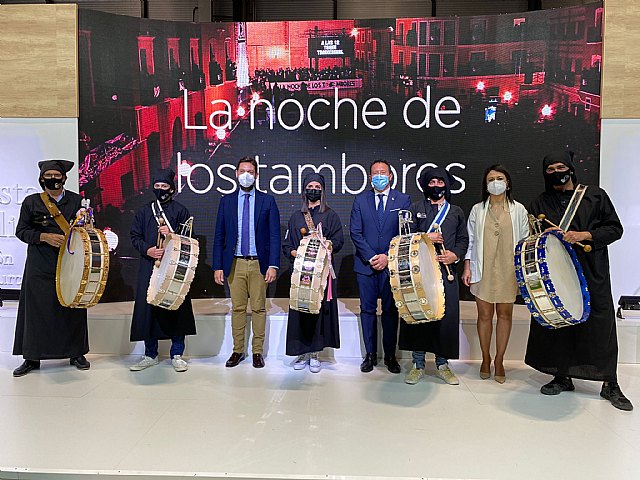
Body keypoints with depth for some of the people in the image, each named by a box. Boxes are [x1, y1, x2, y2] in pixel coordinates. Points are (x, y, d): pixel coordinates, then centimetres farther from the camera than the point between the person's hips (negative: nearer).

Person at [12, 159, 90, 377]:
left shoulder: (77, 200, 6)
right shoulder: (31, 202, 5)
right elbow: (21, 231, 3)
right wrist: (44, 237, -12)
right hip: (40, 267, 0)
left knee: (73, 307, 4)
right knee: (36, 308, 3)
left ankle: (76, 353, 17)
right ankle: (32, 357, 15)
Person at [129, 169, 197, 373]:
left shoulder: (180, 210, 7)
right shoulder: (144, 211, 15)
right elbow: (135, 236, 10)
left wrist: (171, 234, -15)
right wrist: (147, 250, -8)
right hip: (149, 266, 2)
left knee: (177, 308, -1)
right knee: (147, 308, 2)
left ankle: (177, 355, 10)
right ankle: (150, 355, 16)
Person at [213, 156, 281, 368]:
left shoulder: (267, 201, 3)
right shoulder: (226, 201, 8)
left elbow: (274, 236, 0)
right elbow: (219, 236, 7)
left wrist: (273, 265, -10)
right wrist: (218, 266, 0)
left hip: (259, 263, -1)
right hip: (235, 263, 2)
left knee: (258, 308, 4)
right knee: (237, 308, 8)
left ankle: (257, 352, 15)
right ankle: (238, 350, 20)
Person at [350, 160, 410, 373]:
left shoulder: (403, 200, 4)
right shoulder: (361, 200, 7)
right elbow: (355, 233, 1)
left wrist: (388, 257, -11)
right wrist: (371, 257, -9)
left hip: (392, 264, -1)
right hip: (365, 264, 1)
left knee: (390, 310, 6)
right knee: (367, 310, 6)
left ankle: (390, 356, 17)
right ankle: (370, 354, 17)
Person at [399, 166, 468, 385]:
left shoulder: (456, 212, 17)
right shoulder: (415, 208, 11)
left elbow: (463, 239, 14)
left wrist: (455, 255, -5)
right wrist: (425, 238, -11)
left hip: (446, 271, 2)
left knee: (447, 315, 0)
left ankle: (442, 364, 16)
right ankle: (418, 364, 11)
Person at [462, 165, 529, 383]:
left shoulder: (518, 209, 4)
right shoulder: (477, 210, 5)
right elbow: (470, 240, 7)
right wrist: (467, 267, 1)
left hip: (509, 271, 0)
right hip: (483, 270, 0)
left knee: (504, 314, 6)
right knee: (484, 315, 5)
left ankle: (499, 360, 19)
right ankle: (485, 359, 21)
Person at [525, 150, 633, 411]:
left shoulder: (595, 195, 5)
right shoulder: (539, 204, 12)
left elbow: (614, 228, 3)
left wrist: (584, 235, -11)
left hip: (592, 274, -2)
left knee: (601, 325, 0)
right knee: (556, 324, 6)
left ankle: (610, 384, 14)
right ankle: (562, 377, 21)